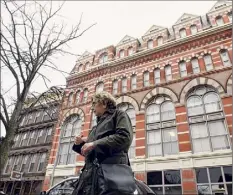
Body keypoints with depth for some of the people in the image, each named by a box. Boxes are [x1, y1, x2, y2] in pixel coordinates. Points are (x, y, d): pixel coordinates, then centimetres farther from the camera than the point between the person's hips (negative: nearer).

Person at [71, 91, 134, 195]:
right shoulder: (98, 125, 29)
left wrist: (94, 144, -14)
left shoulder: (118, 115, 7)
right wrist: (81, 144, 12)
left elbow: (125, 137, -13)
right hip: (91, 173, 8)